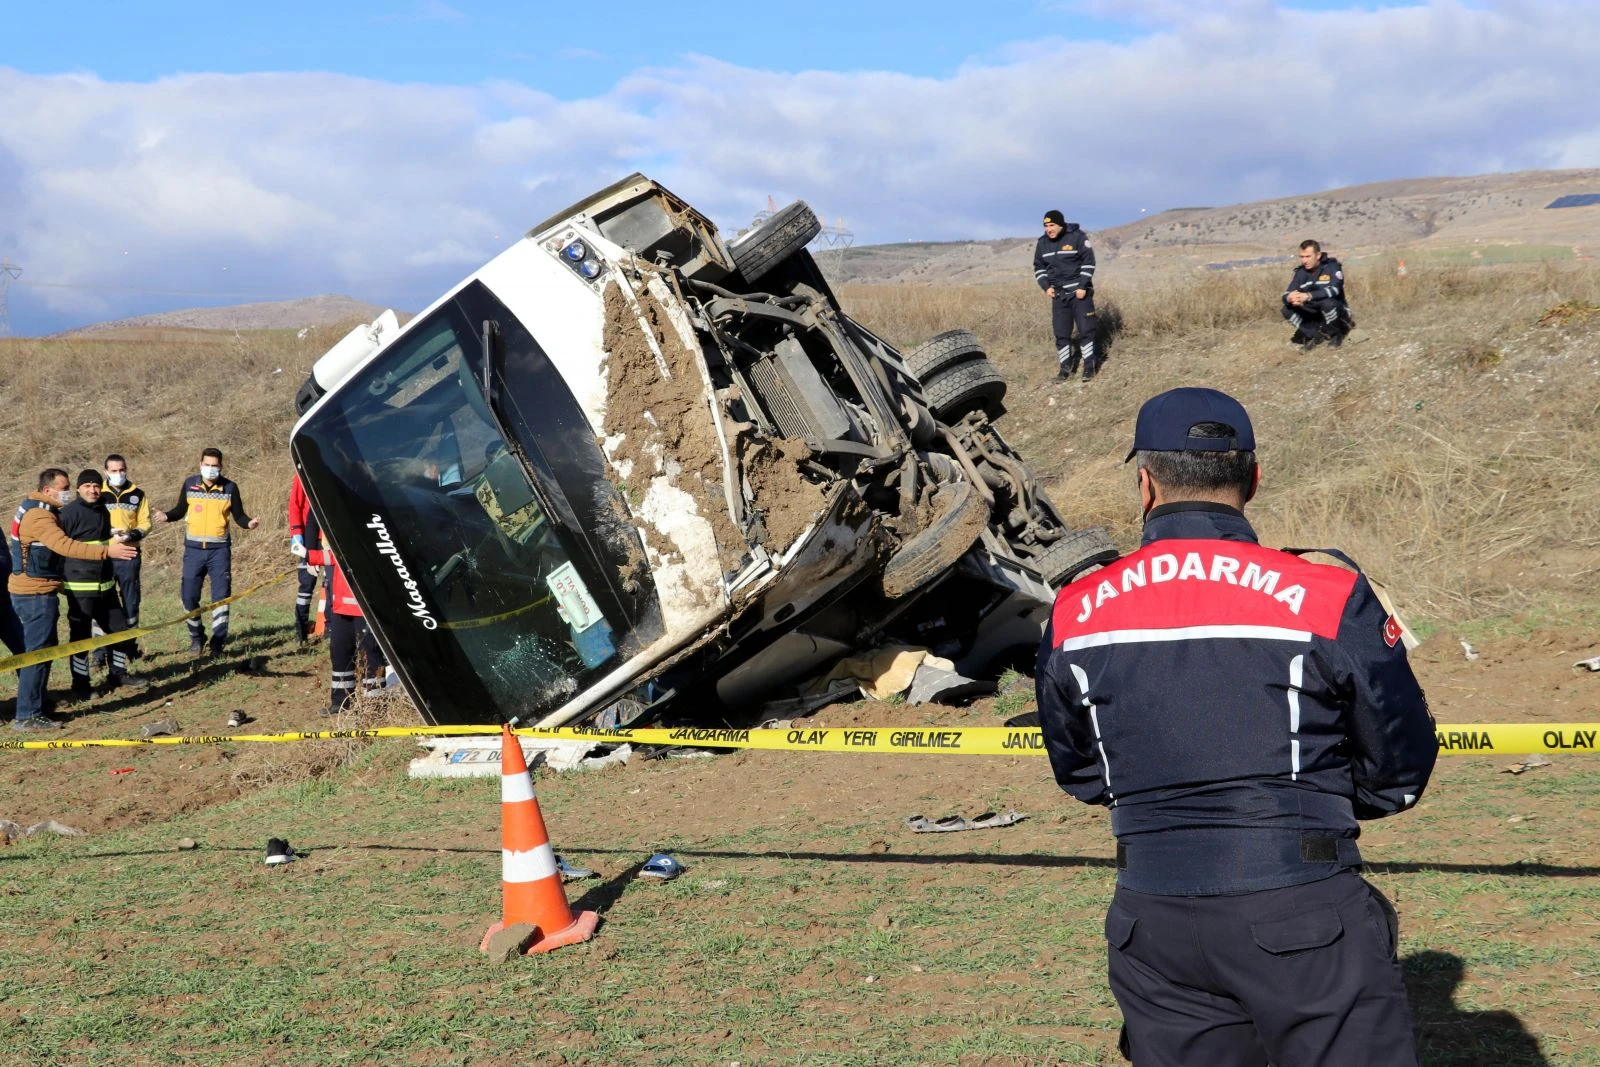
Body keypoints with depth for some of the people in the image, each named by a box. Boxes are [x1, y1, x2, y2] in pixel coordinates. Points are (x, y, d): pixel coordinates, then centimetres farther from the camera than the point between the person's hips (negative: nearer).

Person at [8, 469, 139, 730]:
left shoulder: (44, 513, 15)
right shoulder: (40, 516, -19)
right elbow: (65, 546, -33)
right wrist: (107, 551, -39)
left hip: (34, 592, 11)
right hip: (36, 594, -11)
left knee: (37, 650, 18)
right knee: (39, 652, -9)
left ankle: (32, 704, 26)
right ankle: (28, 716, -7)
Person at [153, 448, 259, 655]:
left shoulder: (230, 488, 0)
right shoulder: (190, 484, 3)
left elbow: (238, 516, 5)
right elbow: (180, 510, 11)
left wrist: (249, 523, -16)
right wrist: (166, 516, -8)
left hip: (219, 550, -1)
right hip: (193, 549, 1)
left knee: (221, 596, -2)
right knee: (189, 596, 3)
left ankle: (218, 642, 6)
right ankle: (196, 638, 21)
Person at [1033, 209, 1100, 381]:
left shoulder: (1078, 237, -10)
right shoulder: (1043, 243, 4)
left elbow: (1088, 263, -8)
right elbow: (1039, 267, 14)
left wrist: (1083, 286, -14)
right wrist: (1046, 286, -1)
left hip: (1079, 292, -4)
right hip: (1058, 295, 4)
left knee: (1085, 329, -5)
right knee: (1061, 333, 3)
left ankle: (1089, 366, 5)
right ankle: (1065, 367, 11)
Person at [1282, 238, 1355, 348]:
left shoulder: (1332, 267, -16)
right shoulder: (1301, 272, 0)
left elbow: (1333, 290, -33)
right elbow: (1286, 295, -9)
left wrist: (1309, 296, -46)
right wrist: (1289, 298, -36)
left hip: (1337, 311, -5)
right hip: (1314, 314, 5)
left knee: (1327, 303, -37)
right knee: (1287, 310, -15)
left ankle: (1336, 334, -11)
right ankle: (1313, 335, -6)